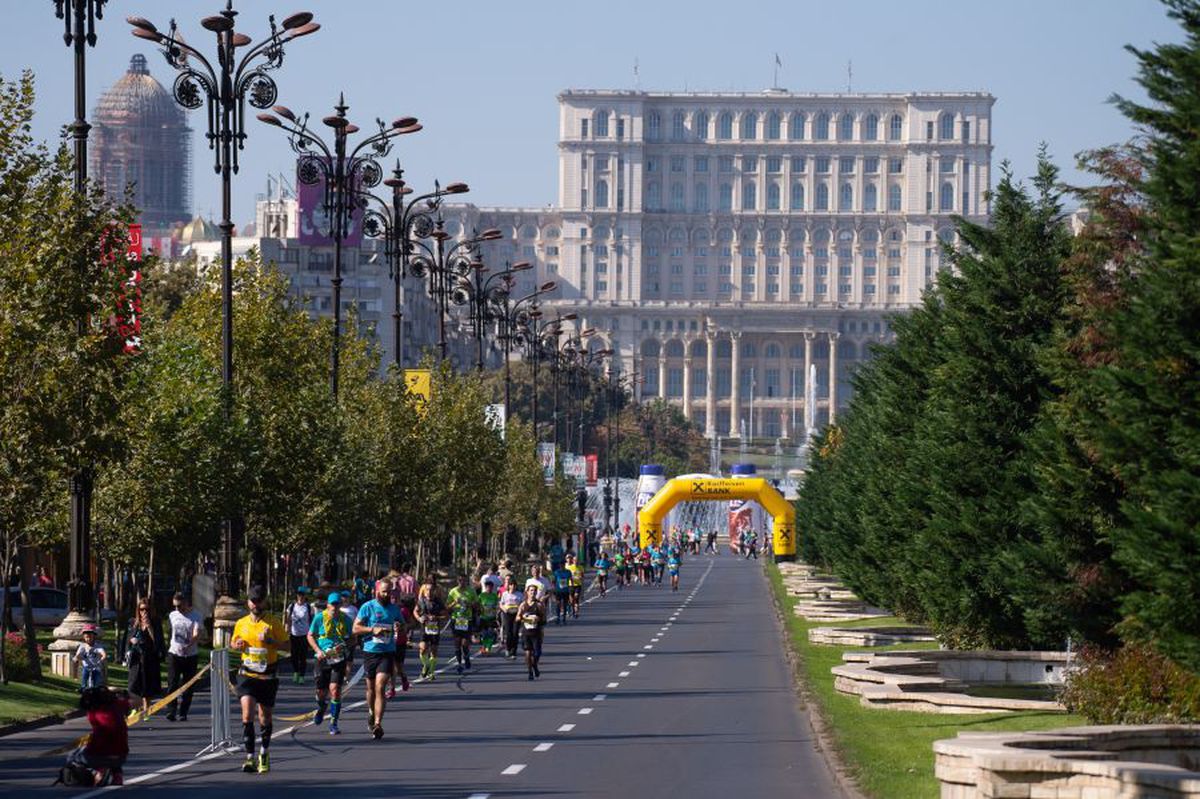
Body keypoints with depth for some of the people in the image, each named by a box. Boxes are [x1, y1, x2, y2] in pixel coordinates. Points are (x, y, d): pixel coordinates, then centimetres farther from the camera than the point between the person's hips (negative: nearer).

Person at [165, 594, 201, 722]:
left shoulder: (195, 616, -5)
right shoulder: (172, 615, 8)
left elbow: (196, 634, -18)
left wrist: (188, 645, -35)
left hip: (190, 655, -2)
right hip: (174, 653, 2)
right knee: (172, 684, -10)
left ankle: (183, 713, 10)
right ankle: (171, 711, -14)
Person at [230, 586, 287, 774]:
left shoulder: (273, 622, -1)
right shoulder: (241, 623, 8)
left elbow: (286, 644, -1)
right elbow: (233, 643, 22)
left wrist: (270, 641, -19)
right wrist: (237, 645, -2)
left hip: (268, 676, -1)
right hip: (247, 674, 1)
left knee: (266, 718, 9)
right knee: (247, 714, -16)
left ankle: (265, 753, 33)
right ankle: (250, 756, -16)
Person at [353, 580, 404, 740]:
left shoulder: (394, 609, 8)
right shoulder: (367, 607, -1)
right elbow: (356, 628, -3)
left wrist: (399, 628, -5)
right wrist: (372, 629, -17)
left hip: (388, 653, 0)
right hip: (370, 652, 0)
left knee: (380, 687, -13)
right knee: (371, 688, 14)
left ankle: (377, 724, -17)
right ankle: (371, 712, 43)